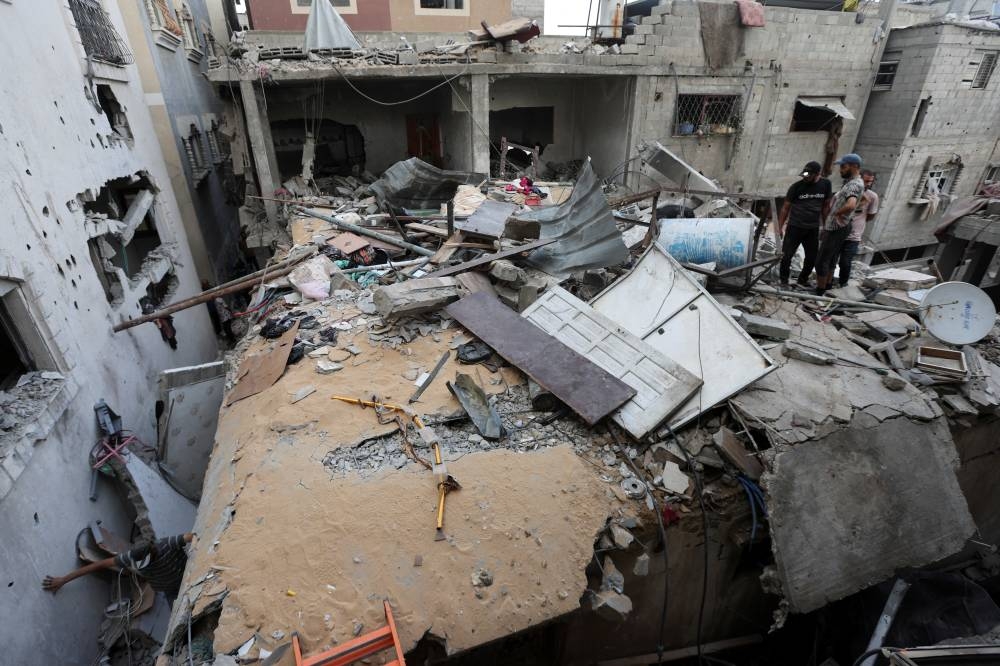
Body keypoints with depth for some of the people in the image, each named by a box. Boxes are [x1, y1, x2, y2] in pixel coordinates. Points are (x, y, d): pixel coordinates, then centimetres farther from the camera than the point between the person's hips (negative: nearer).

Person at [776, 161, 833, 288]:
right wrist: (780, 227, -5)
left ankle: (802, 280, 27)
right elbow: (785, 207, -3)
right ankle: (784, 280, 15)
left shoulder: (826, 185, 0)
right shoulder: (796, 186, -9)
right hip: (794, 227, -3)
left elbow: (826, 206, 9)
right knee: (787, 255, -2)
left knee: (812, 258, 9)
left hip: (813, 229, 3)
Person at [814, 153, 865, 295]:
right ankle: (827, 287, 30)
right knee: (831, 260, 19)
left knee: (821, 261, -4)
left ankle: (819, 293, 4)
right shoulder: (850, 181, 11)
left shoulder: (854, 184, -21)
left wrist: (838, 212, -23)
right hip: (834, 227, 10)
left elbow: (851, 205, -40)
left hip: (836, 229, -10)